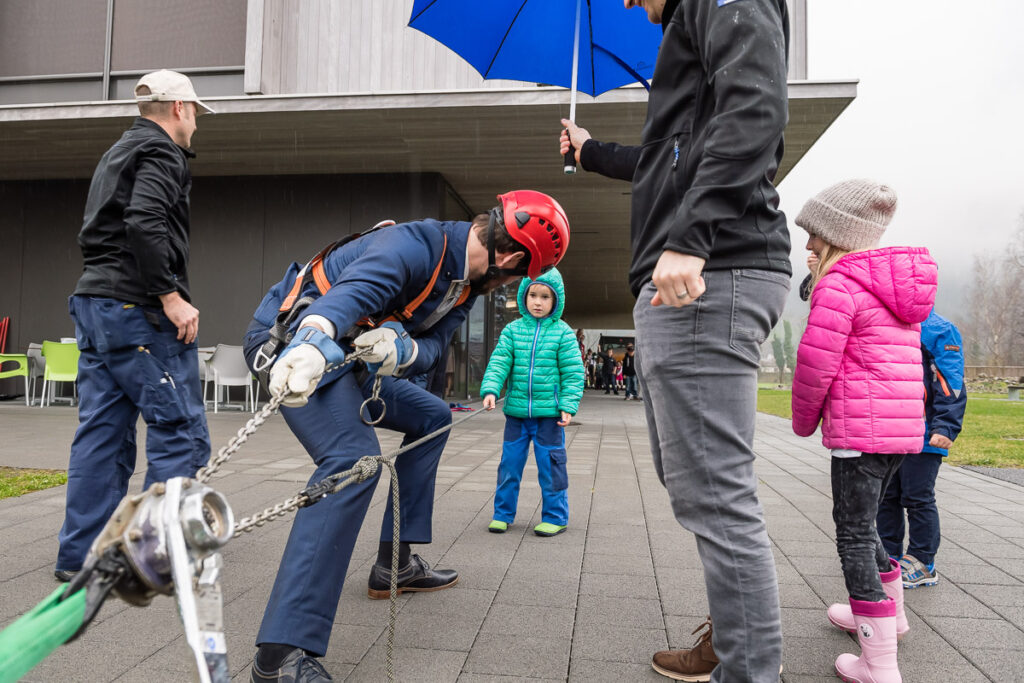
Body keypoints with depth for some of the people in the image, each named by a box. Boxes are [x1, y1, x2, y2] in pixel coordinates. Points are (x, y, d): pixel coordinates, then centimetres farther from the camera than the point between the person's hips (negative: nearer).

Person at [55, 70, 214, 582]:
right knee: (181, 431, -5)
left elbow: (92, 234, 24)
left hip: (95, 306, 10)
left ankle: (81, 555, 14)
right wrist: (172, 296, -19)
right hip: (138, 310, -10)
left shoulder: (116, 155, 26)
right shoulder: (161, 153, -5)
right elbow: (144, 224, -21)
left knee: (102, 433, 10)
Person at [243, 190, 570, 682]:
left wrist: (399, 347, -30)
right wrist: (312, 345, -60)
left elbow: (432, 346, -7)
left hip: (344, 354, 10)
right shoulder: (415, 246, -23)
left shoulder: (466, 281, 5)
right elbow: (354, 290, -41)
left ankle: (394, 564, 22)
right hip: (292, 337, -10)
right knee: (353, 458, -30)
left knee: (431, 418, 16)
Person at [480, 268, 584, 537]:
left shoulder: (563, 333, -2)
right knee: (510, 462, 10)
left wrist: (569, 405, -10)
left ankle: (555, 516, 20)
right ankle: (503, 513, 25)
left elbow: (573, 373, -2)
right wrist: (490, 389, -18)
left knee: (550, 464, 5)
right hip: (516, 411, 2)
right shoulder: (513, 329, 3)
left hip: (549, 412, -2)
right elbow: (499, 362, -2)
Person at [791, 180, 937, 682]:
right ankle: (888, 612, 42)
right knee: (863, 522, 24)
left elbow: (815, 364, -14)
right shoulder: (898, 285, 18)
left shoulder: (838, 286, -13)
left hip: (859, 427, -9)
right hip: (902, 426, 10)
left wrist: (804, 420, 2)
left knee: (854, 534, -3)